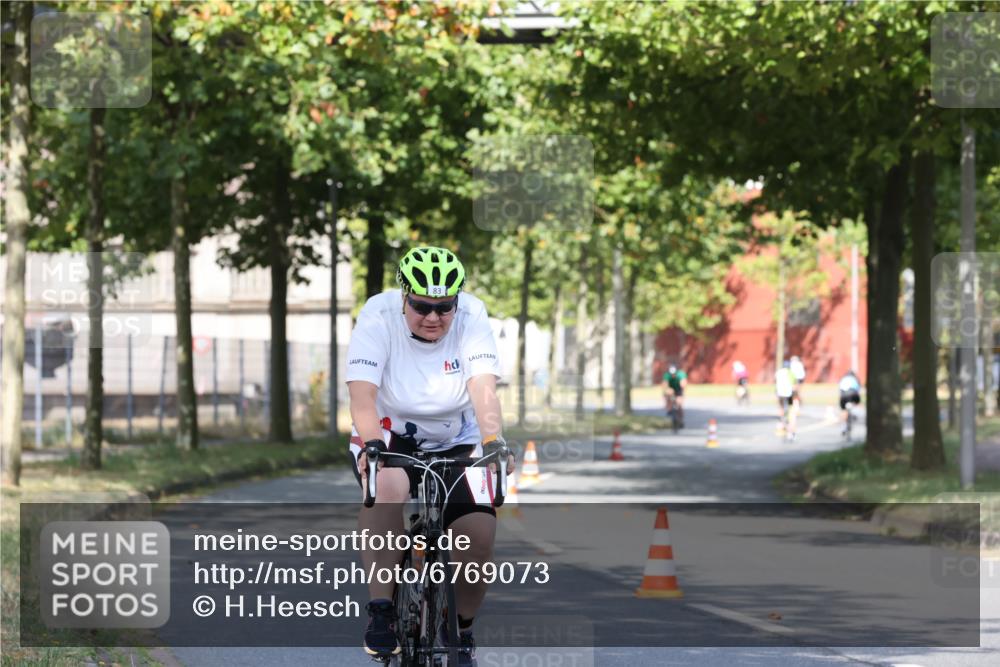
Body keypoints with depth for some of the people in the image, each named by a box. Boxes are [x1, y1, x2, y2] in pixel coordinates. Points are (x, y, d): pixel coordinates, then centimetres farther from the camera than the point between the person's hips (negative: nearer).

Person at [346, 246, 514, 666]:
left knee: (479, 536, -15)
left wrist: (493, 442, -44)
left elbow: (483, 389, -27)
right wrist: (372, 444, -47)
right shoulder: (378, 315, -20)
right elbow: (362, 394, -29)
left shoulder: (471, 316, -16)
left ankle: (461, 631, 14)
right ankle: (380, 612, -29)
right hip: (391, 432, -2)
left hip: (455, 442, 2)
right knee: (387, 485, -37)